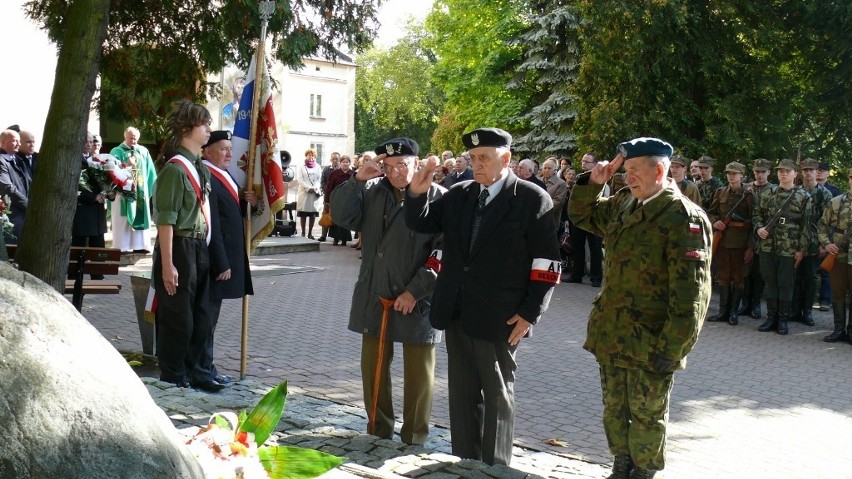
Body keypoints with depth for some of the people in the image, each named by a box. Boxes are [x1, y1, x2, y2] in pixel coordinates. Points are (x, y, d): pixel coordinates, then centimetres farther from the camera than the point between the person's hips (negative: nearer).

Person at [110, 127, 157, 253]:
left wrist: (151, 188, 5)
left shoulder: (143, 151, 12)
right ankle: (122, 246, -3)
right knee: (123, 219, -4)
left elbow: (150, 171, 12)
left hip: (141, 190, 4)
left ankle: (139, 245, 7)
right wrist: (126, 165, -32)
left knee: (140, 217, 4)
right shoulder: (117, 151, 2)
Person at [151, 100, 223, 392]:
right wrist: (167, 264, -20)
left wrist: (204, 248, 12)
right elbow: (165, 219, -17)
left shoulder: (200, 167, 11)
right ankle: (173, 379, 16)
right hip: (179, 249, -9)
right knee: (178, 318, 2)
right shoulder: (175, 168, -15)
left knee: (201, 316, 16)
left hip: (199, 248, 9)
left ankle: (197, 372, 29)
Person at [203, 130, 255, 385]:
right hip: (215, 259, -10)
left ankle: (206, 365, 24)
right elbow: (211, 224, -21)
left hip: (228, 256, 10)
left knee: (211, 315, 15)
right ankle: (205, 368, 10)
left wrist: (246, 202, 0)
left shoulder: (224, 177, 13)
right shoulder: (207, 178, -18)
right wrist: (221, 264, -21)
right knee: (208, 314, 0)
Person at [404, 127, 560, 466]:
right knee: (461, 390, 14)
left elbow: (546, 261, -9)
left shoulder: (533, 199, -8)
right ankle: (463, 461, 26)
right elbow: (420, 224, 12)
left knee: (497, 393, 8)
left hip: (499, 316, -5)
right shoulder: (459, 195, 7)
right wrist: (416, 193, -8)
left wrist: (531, 313, -13)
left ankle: (495, 467, 19)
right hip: (457, 311, 5)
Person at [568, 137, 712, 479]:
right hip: (612, 333, 7)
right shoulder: (622, 203, 6)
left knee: (645, 414, 10)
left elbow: (690, 292, -20)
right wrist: (593, 181, 3)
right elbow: (581, 215, 23)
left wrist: (671, 349, -21)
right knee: (614, 408, 18)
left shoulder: (684, 218, -18)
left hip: (649, 341, -7)